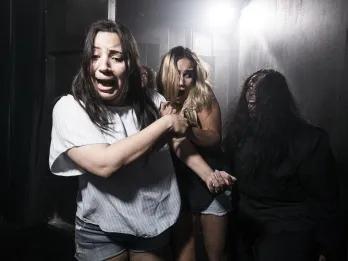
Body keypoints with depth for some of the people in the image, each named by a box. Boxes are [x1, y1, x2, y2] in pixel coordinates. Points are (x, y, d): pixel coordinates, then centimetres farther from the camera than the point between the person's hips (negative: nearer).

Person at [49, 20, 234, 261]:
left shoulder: (152, 101, -7)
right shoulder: (70, 108, -19)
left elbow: (180, 142, 3)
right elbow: (104, 163, -31)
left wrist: (209, 175, -13)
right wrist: (166, 123, -24)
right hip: (101, 232, -3)